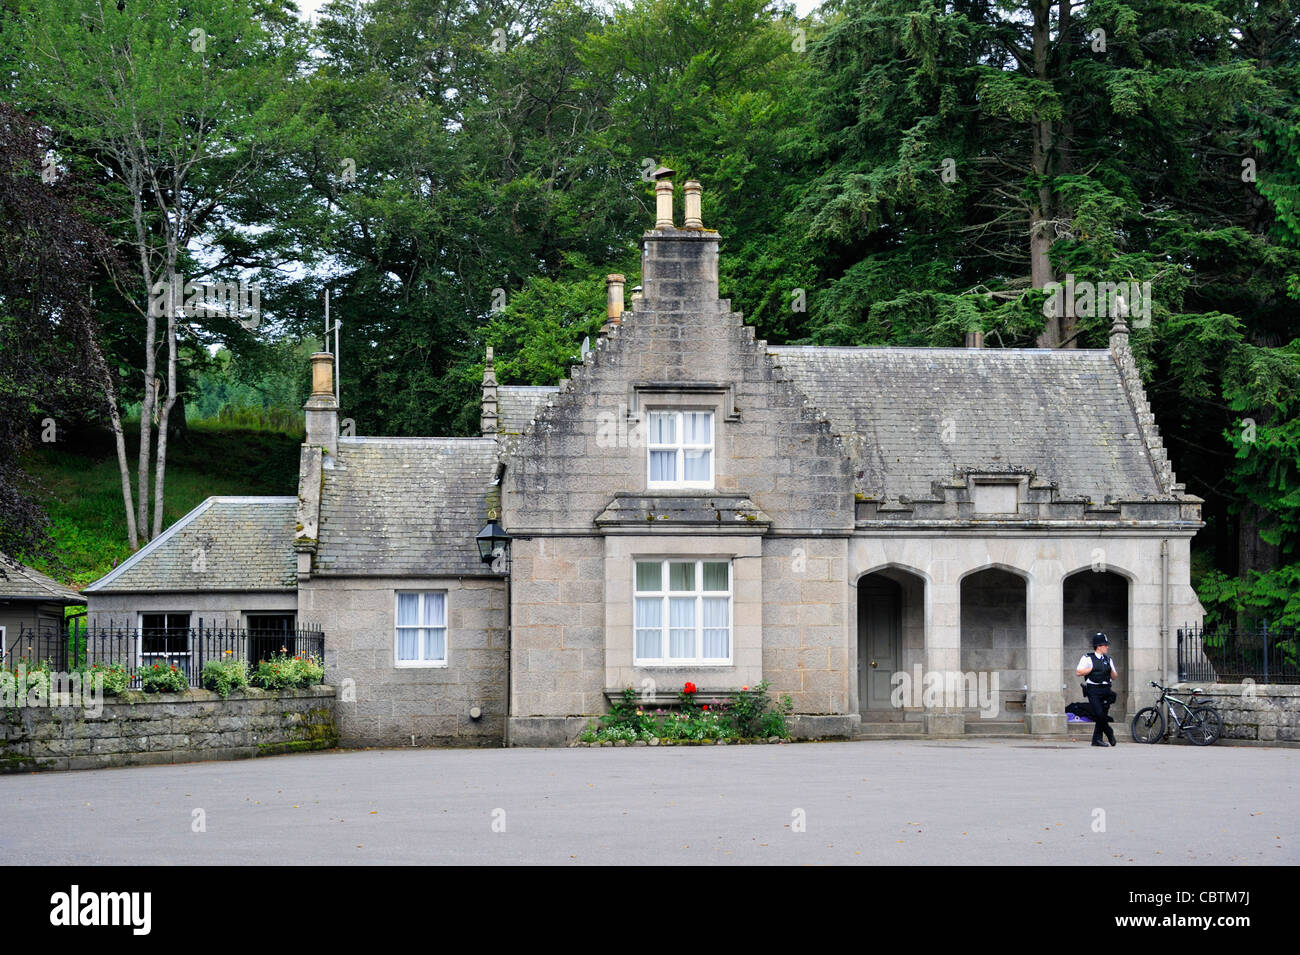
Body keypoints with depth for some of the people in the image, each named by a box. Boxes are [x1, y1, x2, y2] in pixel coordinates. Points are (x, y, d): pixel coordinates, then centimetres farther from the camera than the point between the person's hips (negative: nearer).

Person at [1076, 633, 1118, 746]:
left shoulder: (1108, 660, 18)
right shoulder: (1087, 658, 1)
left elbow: (1114, 677, 20)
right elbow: (1078, 672, -6)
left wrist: (1111, 670, -1)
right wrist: (1092, 669, -9)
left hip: (1105, 690, 5)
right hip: (1093, 690, -5)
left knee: (1102, 715, 1)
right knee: (1099, 714, -17)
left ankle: (1097, 739, 7)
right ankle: (1109, 733, 3)